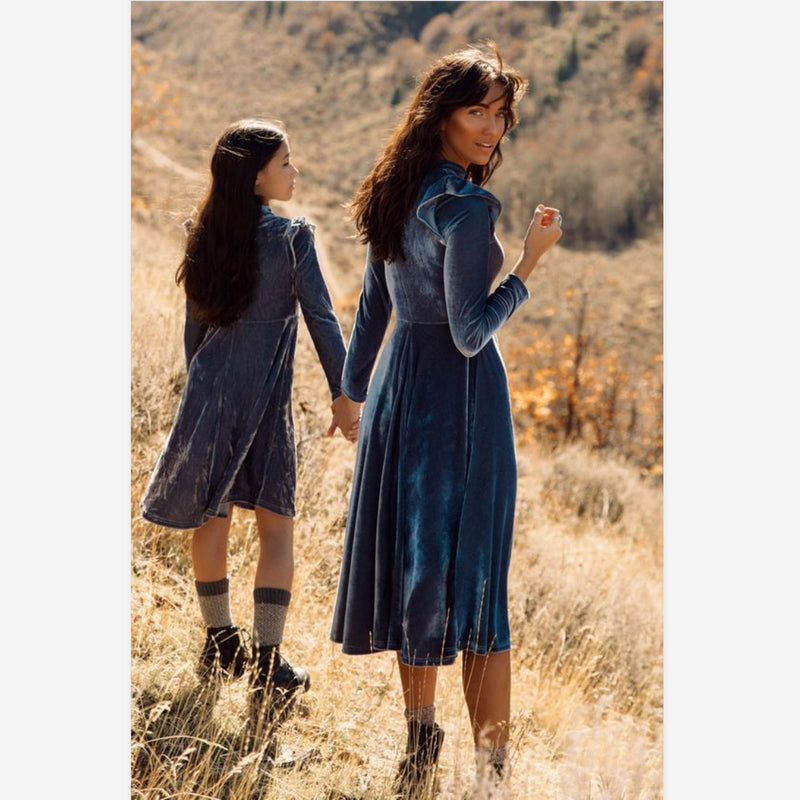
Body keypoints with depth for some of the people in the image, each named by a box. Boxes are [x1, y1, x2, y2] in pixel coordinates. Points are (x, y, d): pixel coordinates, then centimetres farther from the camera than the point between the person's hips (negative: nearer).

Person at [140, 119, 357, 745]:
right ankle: (267, 660, -3)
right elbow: (322, 318, -9)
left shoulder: (208, 238, 6)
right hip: (266, 400, -5)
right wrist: (343, 394, -3)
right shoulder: (292, 237, -8)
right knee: (276, 525, 2)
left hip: (209, 388, 5)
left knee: (212, 518, 14)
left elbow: (194, 328, 11)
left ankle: (220, 645, 28)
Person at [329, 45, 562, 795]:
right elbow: (471, 332, -18)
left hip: (398, 386, 8)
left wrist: (355, 390, 23)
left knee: (410, 557, 12)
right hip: (460, 393, -8)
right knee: (470, 569, -4)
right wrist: (530, 259, -15)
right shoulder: (466, 206, -15)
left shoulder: (398, 197, 10)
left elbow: (372, 308, 16)